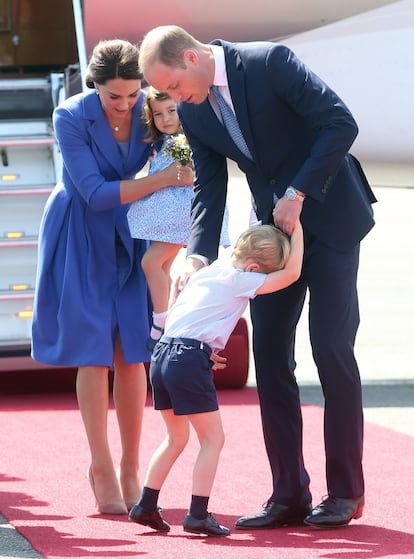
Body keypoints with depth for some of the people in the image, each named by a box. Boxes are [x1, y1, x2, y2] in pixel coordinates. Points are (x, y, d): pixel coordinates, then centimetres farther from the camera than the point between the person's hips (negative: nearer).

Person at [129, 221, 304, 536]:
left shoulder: (208, 271, 23)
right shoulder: (240, 280, 0)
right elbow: (291, 273, -3)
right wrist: (297, 230, 7)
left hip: (162, 355, 8)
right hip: (190, 359, -8)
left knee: (177, 437, 21)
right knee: (213, 438, 1)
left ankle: (146, 506, 20)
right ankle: (198, 515, -5)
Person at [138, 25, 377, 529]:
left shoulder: (269, 62, -20)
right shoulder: (192, 112, -1)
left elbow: (341, 124, -21)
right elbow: (209, 188, 2)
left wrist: (298, 193, -22)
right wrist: (198, 255, -13)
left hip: (329, 214, -6)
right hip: (274, 225, 6)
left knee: (331, 347, -8)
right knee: (270, 352, 0)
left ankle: (345, 492, 1)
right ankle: (289, 496, 3)